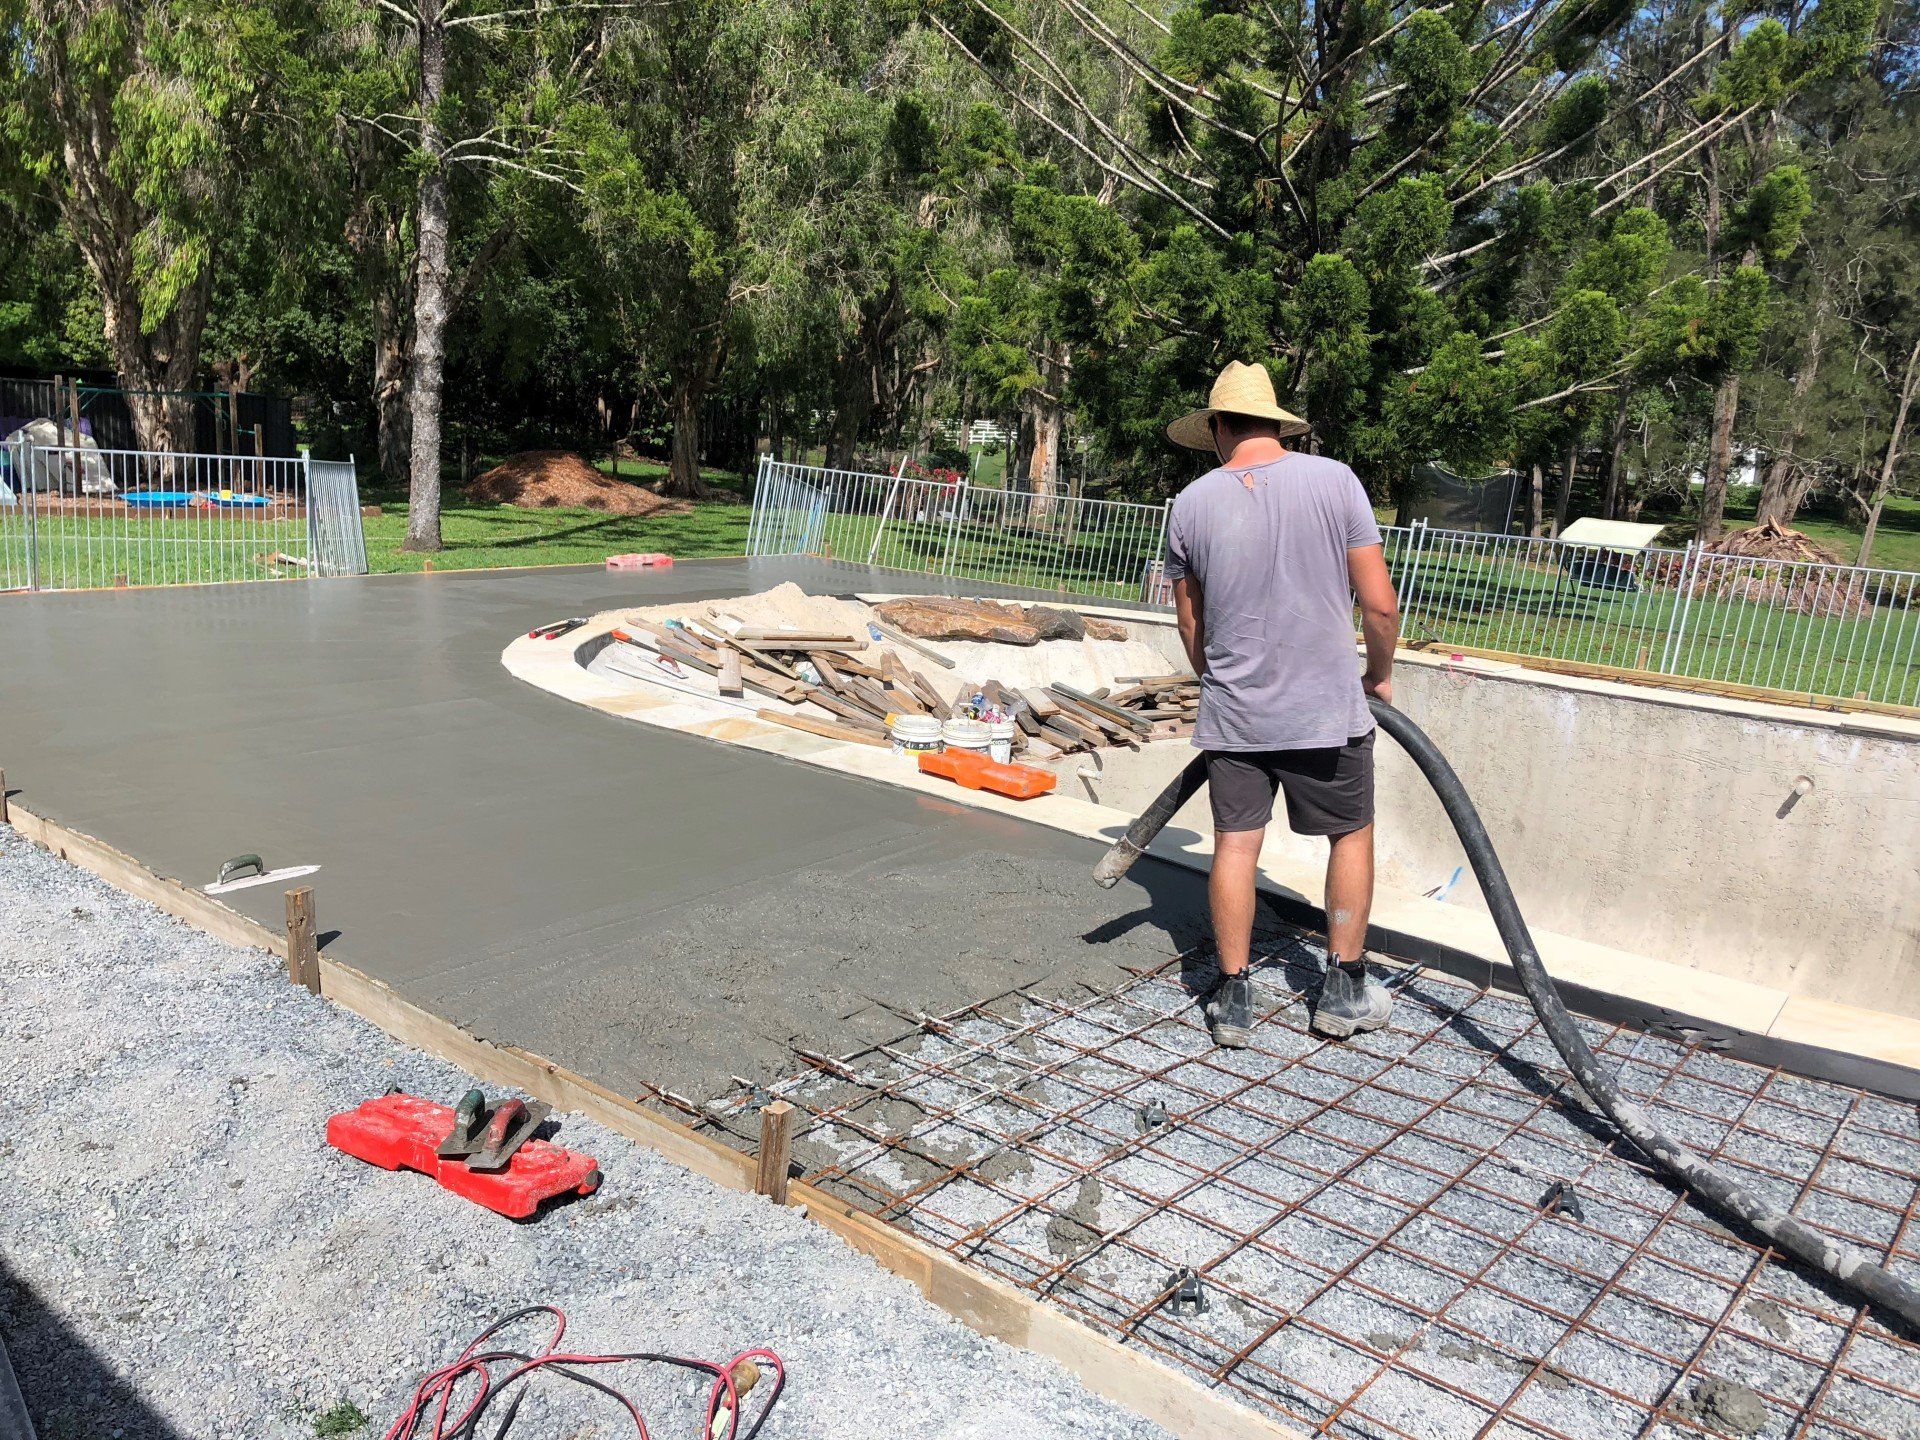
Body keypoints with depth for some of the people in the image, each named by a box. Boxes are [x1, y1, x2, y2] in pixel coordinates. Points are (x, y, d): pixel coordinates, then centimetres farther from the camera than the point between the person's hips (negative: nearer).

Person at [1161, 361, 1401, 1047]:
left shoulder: (1193, 502, -2)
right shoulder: (1334, 480, -7)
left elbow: (1190, 624, 7)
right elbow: (1379, 603, -8)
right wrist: (1380, 675, 9)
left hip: (1232, 712, 1)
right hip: (1327, 707, -1)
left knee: (1235, 843, 8)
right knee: (1351, 835, 15)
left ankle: (1232, 998, 13)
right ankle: (1345, 990, 22)